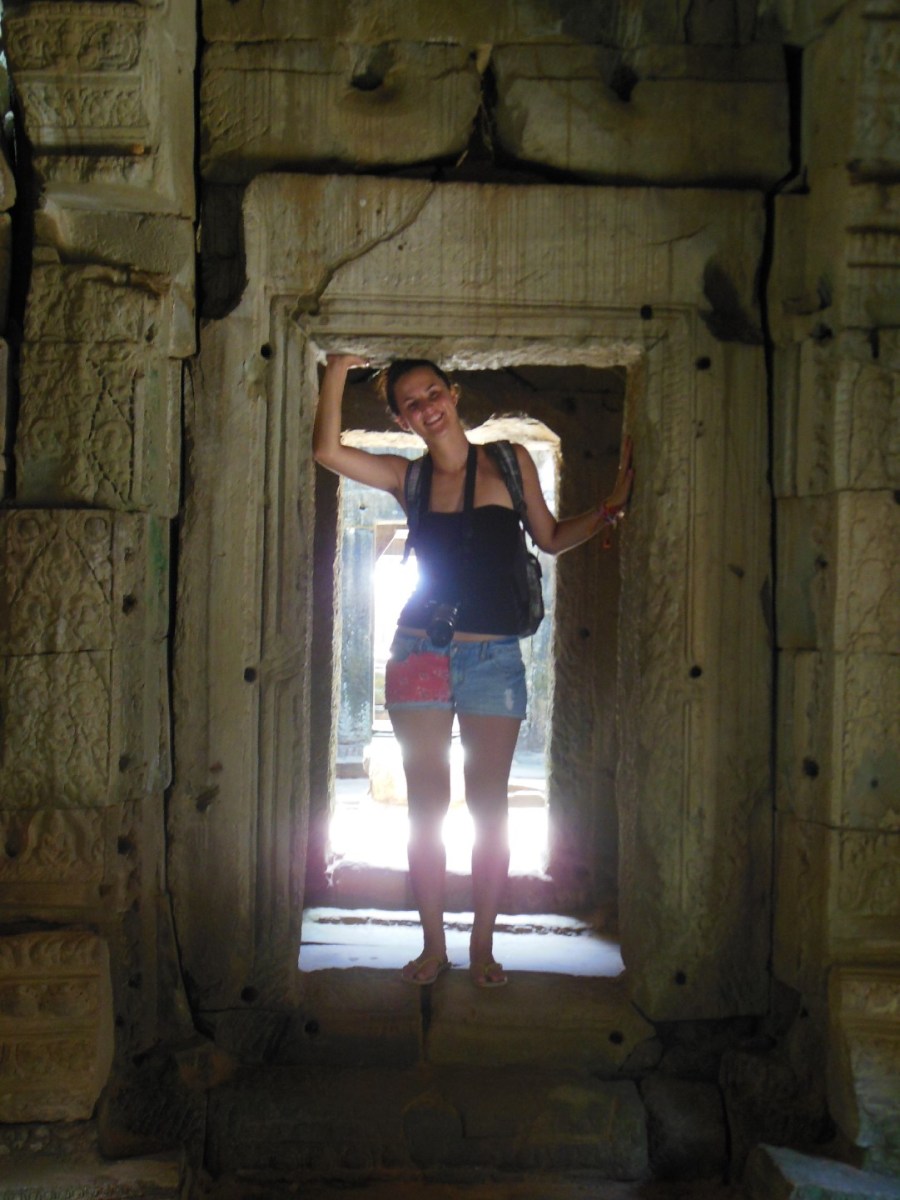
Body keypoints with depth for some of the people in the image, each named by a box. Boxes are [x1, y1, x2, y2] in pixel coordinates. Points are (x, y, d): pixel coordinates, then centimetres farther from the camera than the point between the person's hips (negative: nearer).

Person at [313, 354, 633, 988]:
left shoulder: (510, 461, 7)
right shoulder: (407, 477, 6)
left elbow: (552, 538, 15)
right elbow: (327, 450, -6)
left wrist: (610, 508, 3)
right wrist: (338, 370, -6)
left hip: (495, 657, 0)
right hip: (421, 654, 1)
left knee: (489, 805, 2)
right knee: (426, 805, 3)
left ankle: (483, 944, 15)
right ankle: (433, 944, 14)